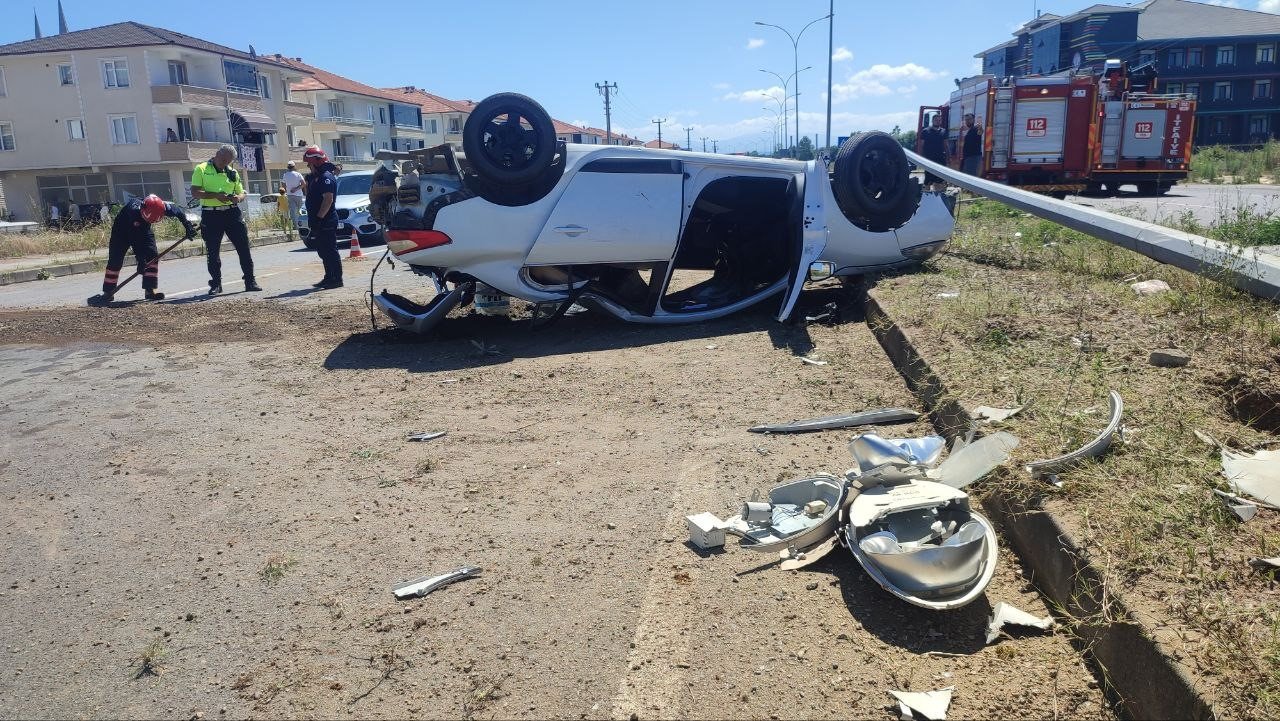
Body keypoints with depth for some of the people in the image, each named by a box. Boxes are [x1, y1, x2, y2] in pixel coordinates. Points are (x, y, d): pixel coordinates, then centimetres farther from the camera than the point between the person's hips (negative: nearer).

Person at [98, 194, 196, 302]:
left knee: (152, 256, -13)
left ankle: (150, 290, -10)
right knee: (115, 261, -5)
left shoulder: (161, 207, -31)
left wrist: (188, 225, -14)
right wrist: (141, 260, -38)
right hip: (121, 230, -4)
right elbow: (134, 239, -38)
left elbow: (178, 211, -9)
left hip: (143, 230, 4)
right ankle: (108, 292, 8)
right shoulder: (133, 211, -41)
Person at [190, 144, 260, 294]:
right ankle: (216, 284, 13)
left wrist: (238, 197, -7)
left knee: (244, 248, 0)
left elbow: (241, 193, 17)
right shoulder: (202, 169, 1)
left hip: (232, 213, 3)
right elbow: (195, 192, -7)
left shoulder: (232, 172, 13)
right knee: (212, 251, 3)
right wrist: (216, 195, -20)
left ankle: (250, 281, 8)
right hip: (211, 214, -3)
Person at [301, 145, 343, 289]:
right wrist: (308, 181, 17)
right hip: (319, 222, 11)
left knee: (330, 251, -8)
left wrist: (319, 218, -25)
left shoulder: (326, 177, -15)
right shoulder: (316, 177, 18)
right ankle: (329, 278, 21)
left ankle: (337, 279, -4)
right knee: (323, 251, 14)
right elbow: (310, 195, 30)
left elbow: (328, 200, -24)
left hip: (326, 222, -11)